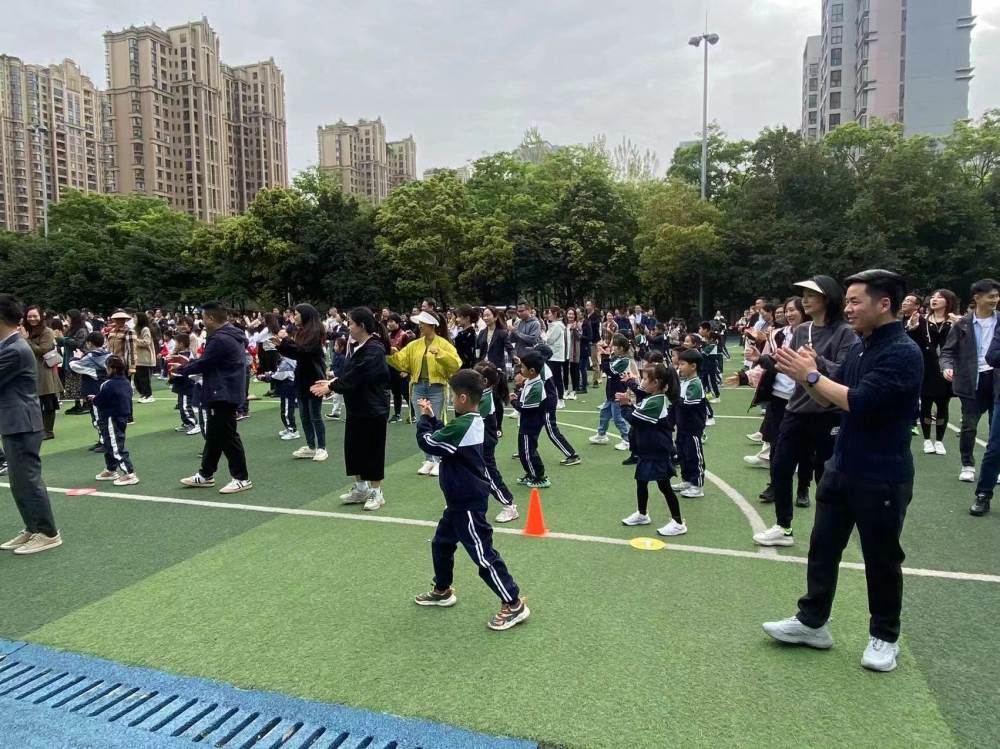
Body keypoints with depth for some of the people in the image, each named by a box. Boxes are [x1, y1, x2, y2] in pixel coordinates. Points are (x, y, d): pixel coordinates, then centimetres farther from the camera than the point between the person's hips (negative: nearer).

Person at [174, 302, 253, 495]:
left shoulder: (220, 339, -21)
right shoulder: (231, 335, 13)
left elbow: (203, 364, -17)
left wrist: (181, 369, -1)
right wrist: (189, 362, 19)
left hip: (223, 394, -11)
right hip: (223, 392, 11)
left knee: (227, 436, -4)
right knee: (214, 435, 17)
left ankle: (242, 478, 2)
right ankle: (206, 475, 28)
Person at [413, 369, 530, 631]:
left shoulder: (462, 426, -26)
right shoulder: (473, 421, 5)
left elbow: (427, 443, -19)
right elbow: (443, 436, 19)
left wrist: (424, 419, -4)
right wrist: (431, 418, 11)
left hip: (467, 503, -10)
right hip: (462, 500, 10)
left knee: (482, 554, -4)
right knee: (441, 543, 23)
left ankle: (514, 604, 5)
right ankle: (442, 591, 39)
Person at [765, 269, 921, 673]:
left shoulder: (903, 353, -18)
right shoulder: (859, 349, 7)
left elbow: (858, 401, -27)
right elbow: (832, 396, 12)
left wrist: (811, 375, -18)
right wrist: (806, 374, -6)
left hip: (882, 477, -8)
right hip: (841, 468, 8)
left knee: (881, 558, 9)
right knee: (823, 547, 13)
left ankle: (884, 636, 28)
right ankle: (812, 622, 27)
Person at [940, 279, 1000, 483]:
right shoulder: (962, 324, 0)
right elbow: (948, 351, 1)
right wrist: (947, 367, -18)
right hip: (974, 381, -1)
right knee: (969, 426, 3)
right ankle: (967, 465, 16)